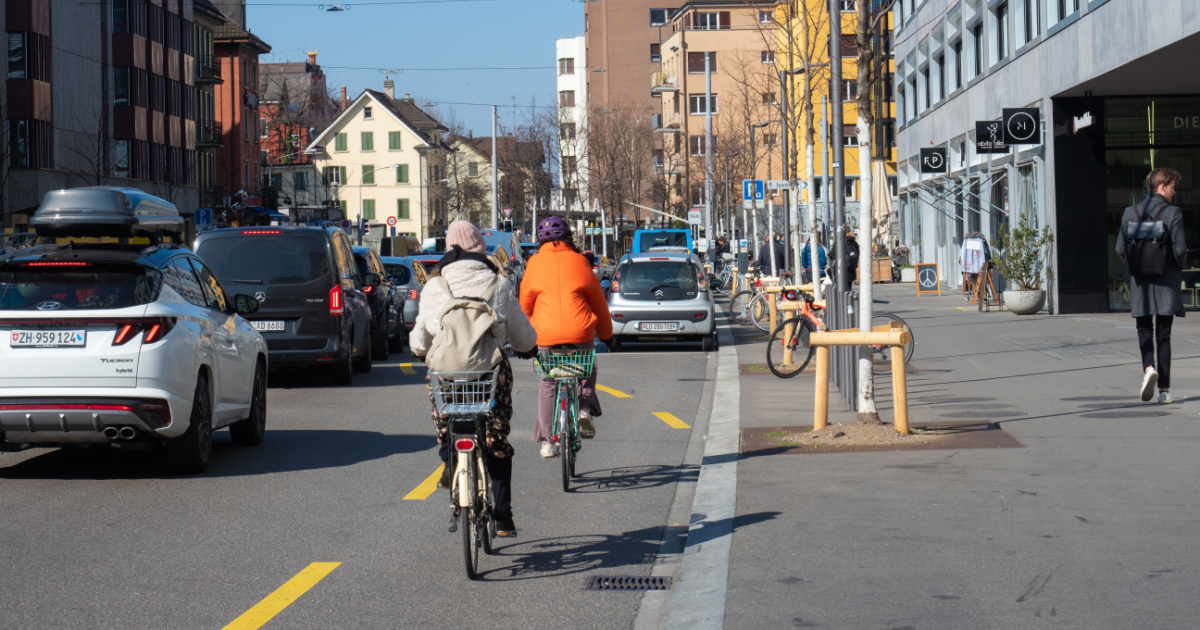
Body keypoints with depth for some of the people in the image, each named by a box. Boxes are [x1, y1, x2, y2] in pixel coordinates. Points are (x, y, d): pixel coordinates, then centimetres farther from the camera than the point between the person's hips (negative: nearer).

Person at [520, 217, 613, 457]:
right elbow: (598, 299, 13)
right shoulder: (578, 261, 7)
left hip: (546, 335, 0)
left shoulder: (535, 263, 6)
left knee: (547, 385, 12)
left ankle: (547, 441, 8)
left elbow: (525, 302, 12)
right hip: (580, 332, 0)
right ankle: (585, 408, 2)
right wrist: (606, 333, 25)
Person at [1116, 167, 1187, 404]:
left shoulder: (1131, 213, 1)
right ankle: (1164, 389, 6)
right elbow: (1180, 248, -13)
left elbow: (1120, 248, 0)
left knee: (1144, 330, 13)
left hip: (1140, 282, 2)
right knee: (1163, 334, 5)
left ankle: (1148, 367, -15)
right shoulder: (1172, 213, -9)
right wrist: (1179, 268, 7)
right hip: (1166, 282, -2)